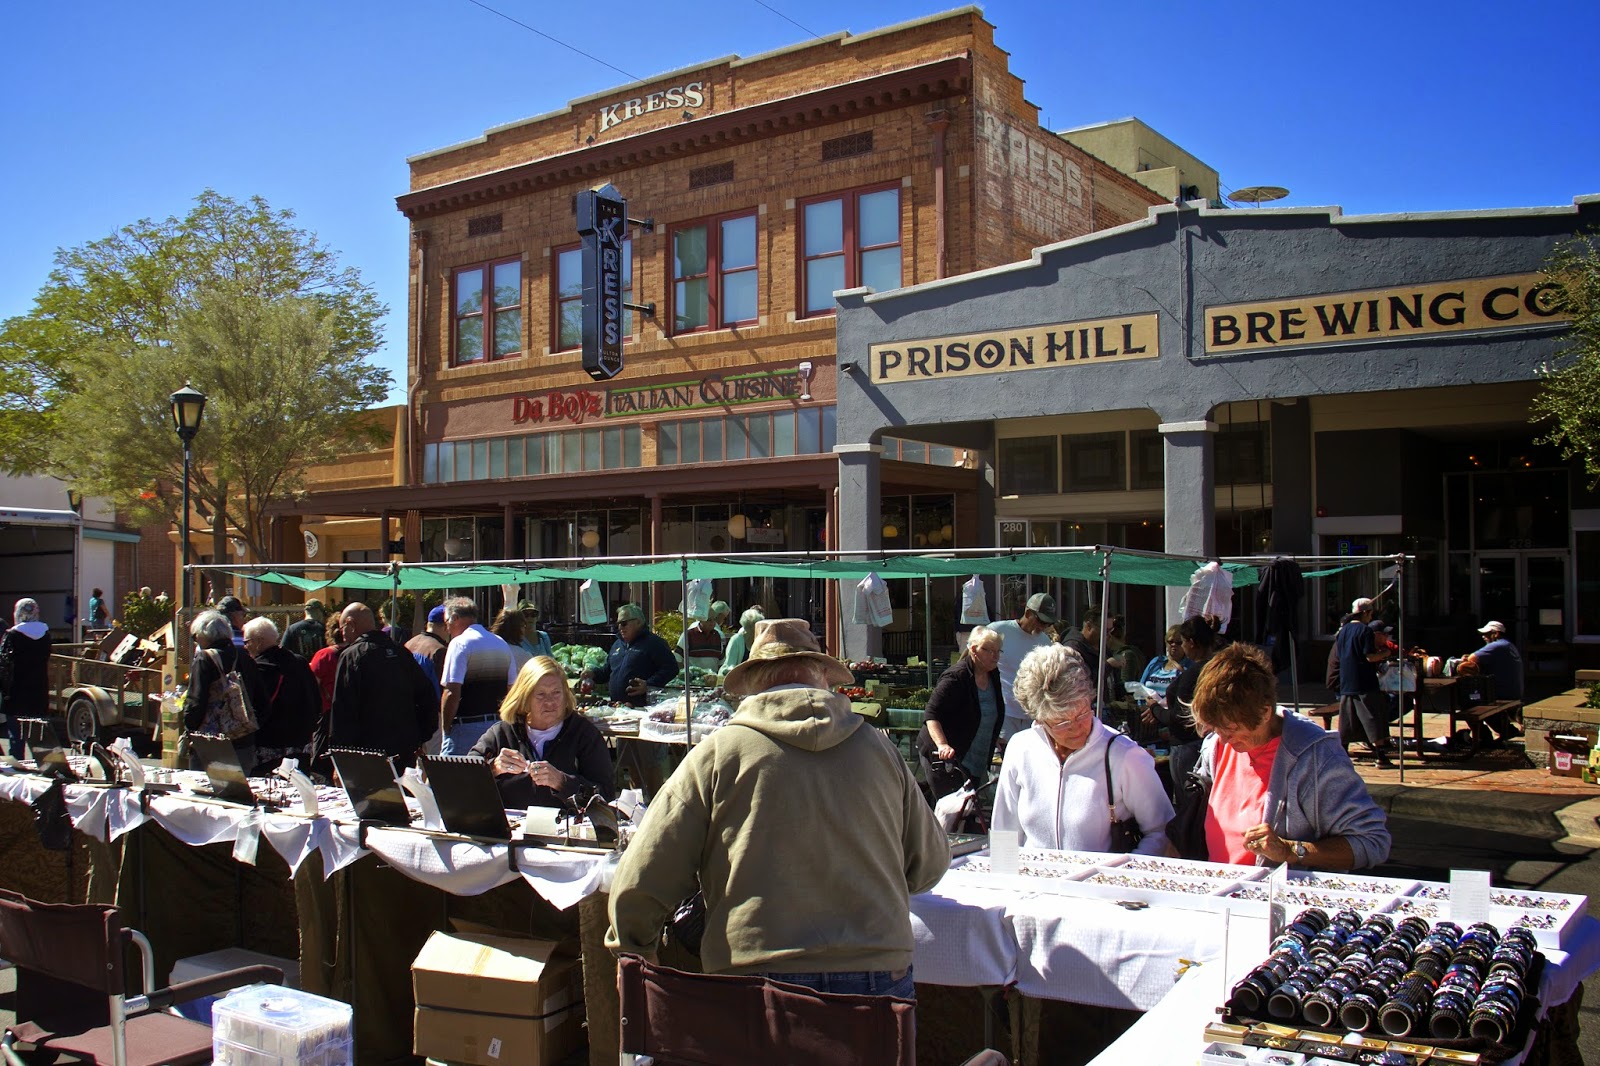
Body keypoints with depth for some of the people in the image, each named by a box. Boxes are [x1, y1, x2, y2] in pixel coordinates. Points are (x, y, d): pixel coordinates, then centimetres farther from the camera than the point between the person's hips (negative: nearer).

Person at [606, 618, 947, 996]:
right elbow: (930, 866, 17)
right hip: (881, 979, 3)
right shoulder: (878, 747, 7)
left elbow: (641, 881, -2)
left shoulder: (719, 752, -1)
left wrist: (631, 951, 17)